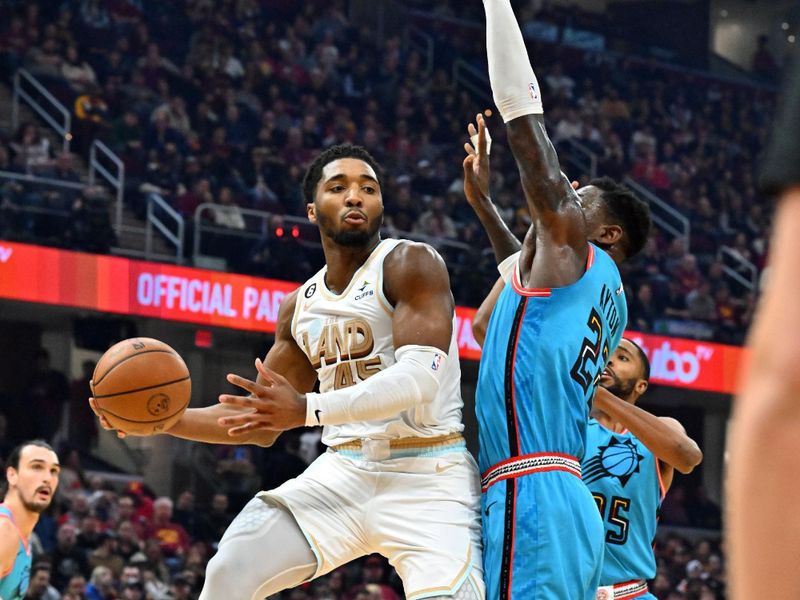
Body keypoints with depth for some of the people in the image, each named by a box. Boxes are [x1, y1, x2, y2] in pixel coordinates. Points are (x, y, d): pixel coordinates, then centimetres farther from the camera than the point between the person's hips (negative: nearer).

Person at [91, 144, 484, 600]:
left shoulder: (411, 264, -8)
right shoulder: (301, 306, 13)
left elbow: (420, 376, -23)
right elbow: (260, 423, 19)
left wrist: (307, 409, -34)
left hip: (426, 476, -6)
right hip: (345, 470, 6)